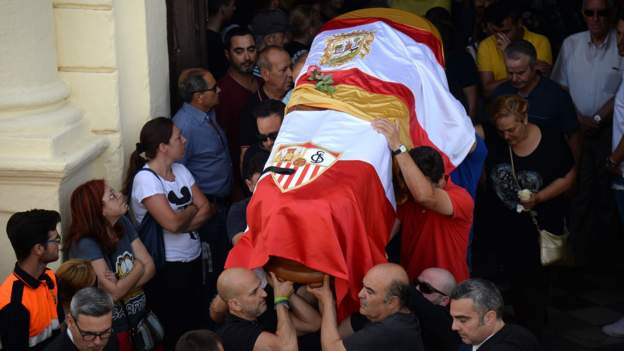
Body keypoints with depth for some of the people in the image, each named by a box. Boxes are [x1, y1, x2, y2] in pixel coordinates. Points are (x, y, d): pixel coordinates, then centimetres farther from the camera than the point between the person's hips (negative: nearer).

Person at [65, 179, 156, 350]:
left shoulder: (123, 223, -2)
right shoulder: (85, 244, -23)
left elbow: (150, 267, -3)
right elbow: (113, 293, -26)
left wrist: (122, 284, -21)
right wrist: (138, 268, -10)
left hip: (140, 316, 7)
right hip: (112, 328, -6)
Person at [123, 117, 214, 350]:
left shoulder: (180, 170, 6)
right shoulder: (145, 179, -18)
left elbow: (207, 209, 1)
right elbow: (173, 223, -26)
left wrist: (182, 219, -17)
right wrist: (192, 209, -6)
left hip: (193, 258, 7)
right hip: (167, 267, -7)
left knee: (195, 320, 15)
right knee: (174, 329, 5)